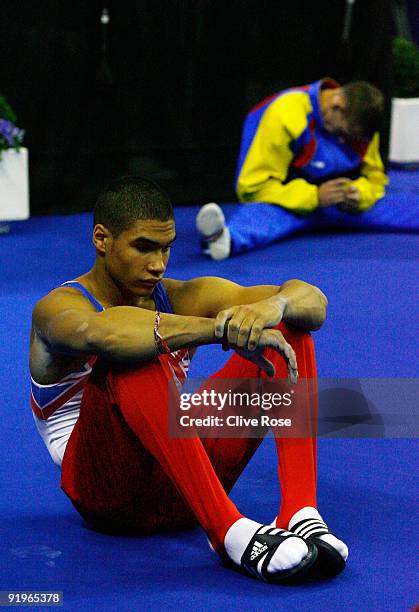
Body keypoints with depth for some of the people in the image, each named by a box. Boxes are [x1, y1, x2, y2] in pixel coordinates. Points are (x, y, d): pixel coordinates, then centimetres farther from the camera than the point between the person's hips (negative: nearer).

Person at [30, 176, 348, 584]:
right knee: (129, 354, -33)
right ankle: (229, 531, -41)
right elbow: (99, 333, -38)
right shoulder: (59, 308, -9)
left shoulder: (182, 299, 6)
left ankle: (301, 514, -25)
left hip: (182, 478, 6)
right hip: (107, 490, -5)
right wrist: (221, 328, -47)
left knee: (288, 326, -6)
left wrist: (274, 305, -31)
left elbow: (314, 302, -6)